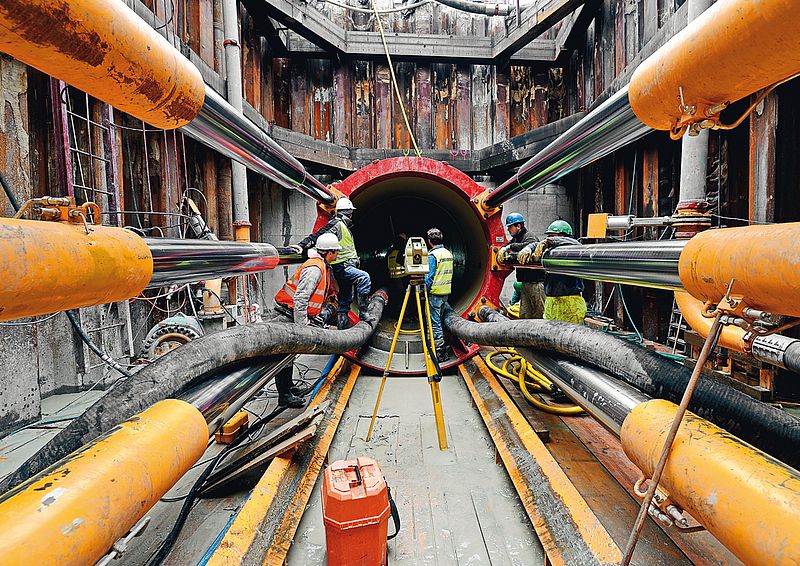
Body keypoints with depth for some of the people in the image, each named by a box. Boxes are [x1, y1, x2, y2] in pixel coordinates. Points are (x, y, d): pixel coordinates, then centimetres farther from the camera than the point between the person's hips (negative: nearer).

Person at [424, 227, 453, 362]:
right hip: (446, 292, 8)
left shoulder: (432, 255, -14)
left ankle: (440, 352, 0)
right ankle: (442, 350, 22)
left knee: (435, 323, -2)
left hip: (435, 293, -8)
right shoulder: (449, 253, 11)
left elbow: (429, 276, -16)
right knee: (440, 319, 16)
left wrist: (425, 291, -7)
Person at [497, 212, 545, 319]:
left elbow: (530, 245, -35)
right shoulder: (516, 238, 17)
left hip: (536, 282, -9)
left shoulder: (529, 236, -12)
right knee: (524, 315, 11)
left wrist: (510, 247, -29)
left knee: (539, 312, -4)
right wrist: (503, 249, -1)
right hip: (525, 282, 9)